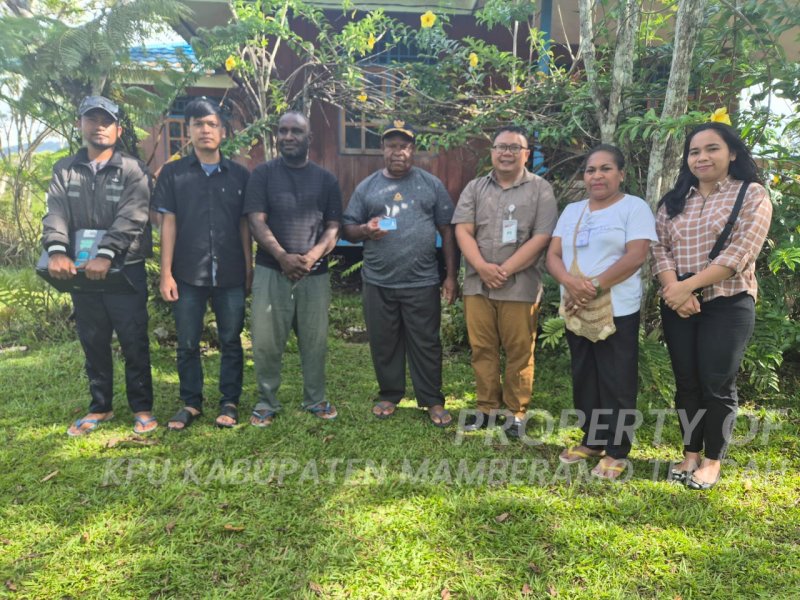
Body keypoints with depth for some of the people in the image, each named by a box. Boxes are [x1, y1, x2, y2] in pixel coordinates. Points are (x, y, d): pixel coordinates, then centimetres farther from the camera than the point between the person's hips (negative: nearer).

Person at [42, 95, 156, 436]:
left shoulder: (133, 170, -1)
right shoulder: (64, 170, 10)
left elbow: (131, 219, -14)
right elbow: (56, 214, -2)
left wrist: (105, 255, -27)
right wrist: (56, 250, -22)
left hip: (125, 269, -4)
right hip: (81, 271, 4)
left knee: (134, 341, 1)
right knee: (93, 343, 12)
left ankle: (142, 408, 14)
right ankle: (100, 407, 26)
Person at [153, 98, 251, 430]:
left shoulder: (239, 175, 6)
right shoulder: (173, 173, 4)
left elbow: (244, 225, 8)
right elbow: (168, 224, 1)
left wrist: (249, 268, 5)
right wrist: (166, 273, -4)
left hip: (231, 275, 1)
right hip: (188, 274, 0)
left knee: (231, 341, 7)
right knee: (187, 344, 8)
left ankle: (229, 402, 20)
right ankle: (191, 403, 23)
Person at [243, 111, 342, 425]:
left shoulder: (326, 179, 8)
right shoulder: (263, 174, 3)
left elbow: (333, 226, 4)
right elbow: (256, 221, -5)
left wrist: (312, 256, -13)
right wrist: (283, 256, -19)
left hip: (315, 273, 2)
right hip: (271, 270, -1)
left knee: (315, 340, 8)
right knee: (266, 341, 1)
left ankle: (315, 399, 23)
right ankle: (266, 402, 17)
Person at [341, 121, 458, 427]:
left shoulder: (431, 184, 5)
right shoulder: (366, 186, 8)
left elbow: (447, 231, 5)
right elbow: (346, 229, 9)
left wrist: (451, 275, 0)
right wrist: (364, 229, -15)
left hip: (422, 282, -1)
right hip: (378, 283, 2)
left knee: (426, 344, 5)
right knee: (383, 343, 11)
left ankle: (433, 401, 18)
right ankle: (389, 395, 29)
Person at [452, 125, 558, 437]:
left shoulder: (540, 189, 2)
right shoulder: (475, 188, 11)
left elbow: (541, 237, -7)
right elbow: (463, 230, 2)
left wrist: (505, 270, -13)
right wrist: (482, 266, -14)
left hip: (520, 286, -3)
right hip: (478, 284, 3)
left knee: (519, 351, 4)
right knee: (482, 349, 9)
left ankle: (516, 412, 18)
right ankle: (486, 407, 22)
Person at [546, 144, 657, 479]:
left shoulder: (634, 207, -3)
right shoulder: (571, 210, 14)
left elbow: (636, 256, -14)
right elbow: (553, 255, 6)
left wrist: (594, 286, -20)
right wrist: (571, 283, -15)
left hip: (618, 310, -5)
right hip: (576, 310, 6)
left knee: (616, 382, 1)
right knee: (584, 379, 13)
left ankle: (616, 451, 14)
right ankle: (592, 440, 28)